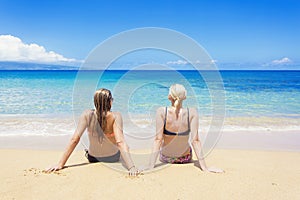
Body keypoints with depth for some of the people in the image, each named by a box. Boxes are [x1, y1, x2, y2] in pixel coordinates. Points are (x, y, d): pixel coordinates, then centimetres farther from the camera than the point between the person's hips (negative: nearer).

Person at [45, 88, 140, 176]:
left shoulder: (87, 115, -24)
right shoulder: (115, 117, -30)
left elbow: (74, 140, -27)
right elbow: (120, 142, -39)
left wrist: (60, 164, -24)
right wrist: (131, 167, -44)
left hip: (93, 158, 1)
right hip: (113, 158, -1)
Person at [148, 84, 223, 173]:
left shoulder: (162, 112, -24)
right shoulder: (192, 113, -21)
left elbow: (158, 139, -25)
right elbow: (195, 140, -22)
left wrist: (150, 166, -22)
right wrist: (204, 167, -17)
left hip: (165, 158, -1)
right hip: (185, 159, 1)